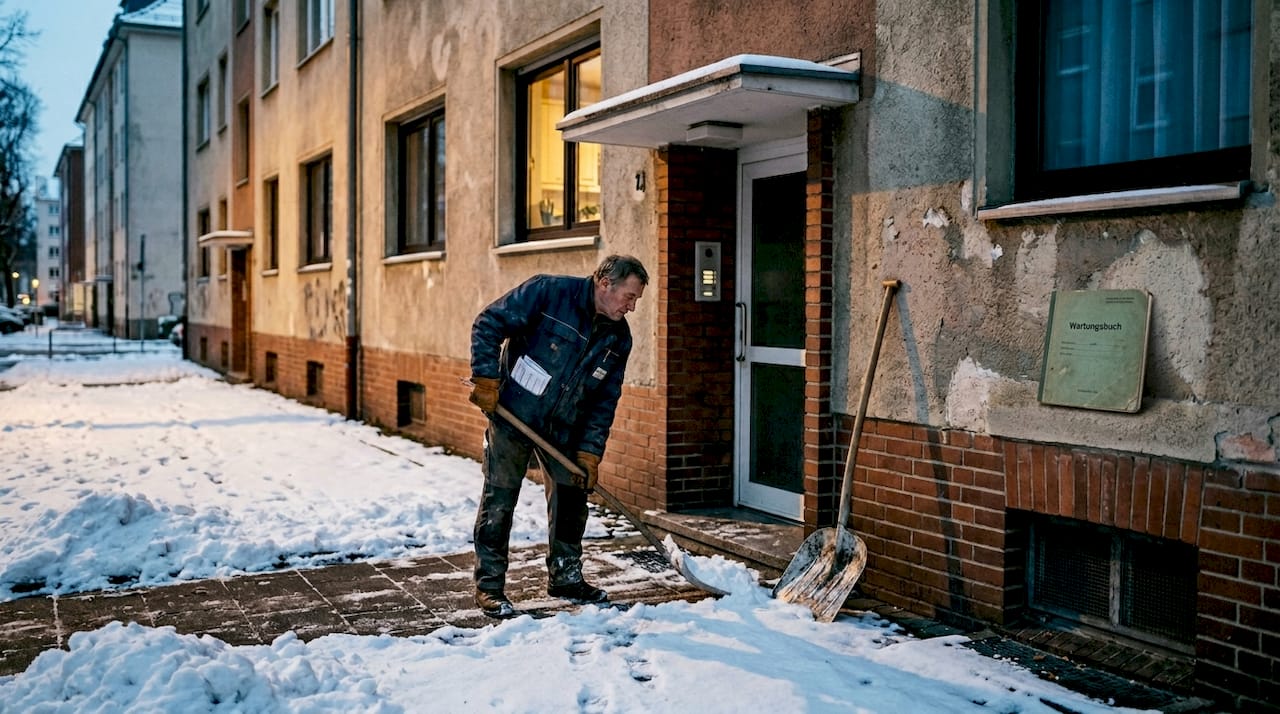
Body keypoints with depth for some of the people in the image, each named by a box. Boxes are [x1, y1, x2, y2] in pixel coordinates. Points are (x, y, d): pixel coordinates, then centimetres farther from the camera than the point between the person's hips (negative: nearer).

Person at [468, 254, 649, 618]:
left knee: (571, 498, 11)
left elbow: (604, 401, 2)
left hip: (563, 428, 6)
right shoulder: (548, 292, -18)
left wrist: (590, 451, -4)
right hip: (513, 415, -6)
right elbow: (488, 324, -16)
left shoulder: (618, 337, -1)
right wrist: (486, 379, -20)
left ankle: (565, 577, 28)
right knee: (499, 501, -1)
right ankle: (489, 586, 11)